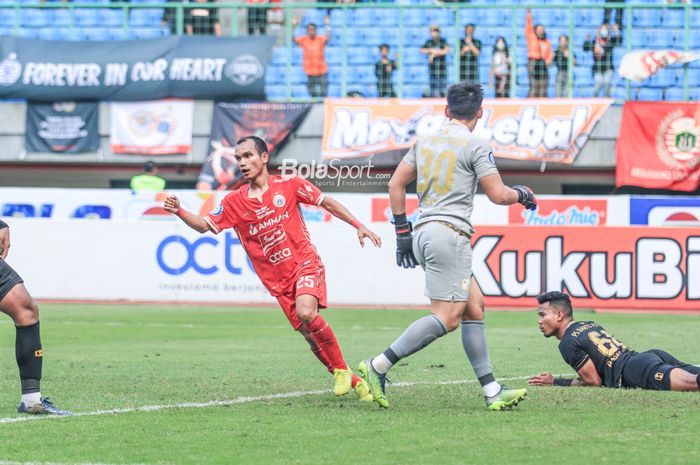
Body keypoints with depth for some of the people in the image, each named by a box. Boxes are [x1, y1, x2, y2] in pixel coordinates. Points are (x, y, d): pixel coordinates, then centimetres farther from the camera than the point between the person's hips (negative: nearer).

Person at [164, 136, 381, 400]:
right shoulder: (234, 202, 3)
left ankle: (341, 371, -11)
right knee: (310, 334, -2)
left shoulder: (289, 185, -2)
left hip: (305, 262, -3)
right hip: (277, 280, 3)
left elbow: (327, 203, 6)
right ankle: (354, 382, 12)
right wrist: (180, 212, -13)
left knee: (306, 312, -28)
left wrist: (359, 226, 3)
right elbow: (205, 225, 5)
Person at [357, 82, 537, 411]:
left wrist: (402, 232, 19)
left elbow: (395, 184, 14)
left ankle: (492, 391, 8)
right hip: (449, 233, -9)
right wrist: (522, 194, 15)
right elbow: (497, 194, -6)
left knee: (473, 307, 11)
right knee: (447, 318, -10)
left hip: (424, 233, 9)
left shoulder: (424, 142, 14)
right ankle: (378, 366, -17)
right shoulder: (475, 146, -6)